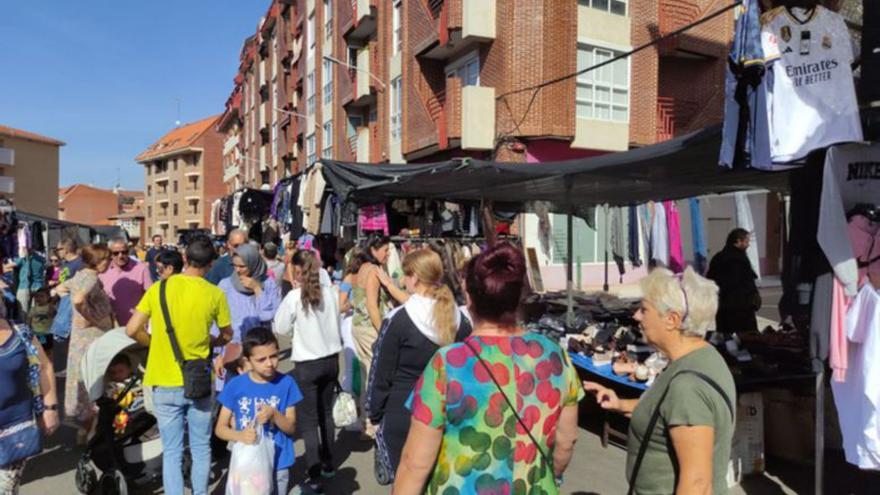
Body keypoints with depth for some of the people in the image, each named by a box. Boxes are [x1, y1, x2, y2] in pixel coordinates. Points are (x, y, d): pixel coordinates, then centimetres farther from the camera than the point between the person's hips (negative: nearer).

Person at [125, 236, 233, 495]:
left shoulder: (159, 288, -6)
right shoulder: (215, 294, -8)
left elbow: (132, 330, -5)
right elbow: (226, 336, 3)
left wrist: (156, 344, 11)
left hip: (165, 382, 0)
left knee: (172, 451, 11)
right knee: (201, 448, 17)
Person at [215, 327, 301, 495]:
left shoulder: (286, 383, -10)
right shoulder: (235, 385, -9)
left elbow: (291, 427, -5)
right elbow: (220, 428, -3)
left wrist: (274, 414, -25)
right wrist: (239, 435, -24)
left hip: (277, 466, 0)